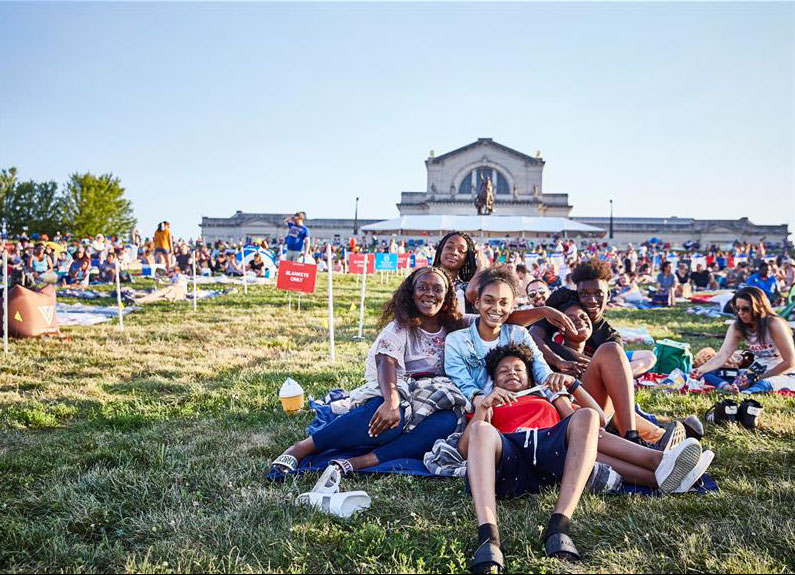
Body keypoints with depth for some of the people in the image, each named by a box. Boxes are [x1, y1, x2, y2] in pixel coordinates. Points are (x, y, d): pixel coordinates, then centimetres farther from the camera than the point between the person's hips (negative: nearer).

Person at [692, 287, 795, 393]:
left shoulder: (774, 324, -18)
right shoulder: (737, 327, -3)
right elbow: (722, 355, -15)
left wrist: (759, 378, -17)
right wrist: (701, 369, -33)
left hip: (785, 375, -5)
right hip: (755, 373, 6)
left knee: (764, 384, -42)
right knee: (708, 373, -12)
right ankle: (728, 387, -40)